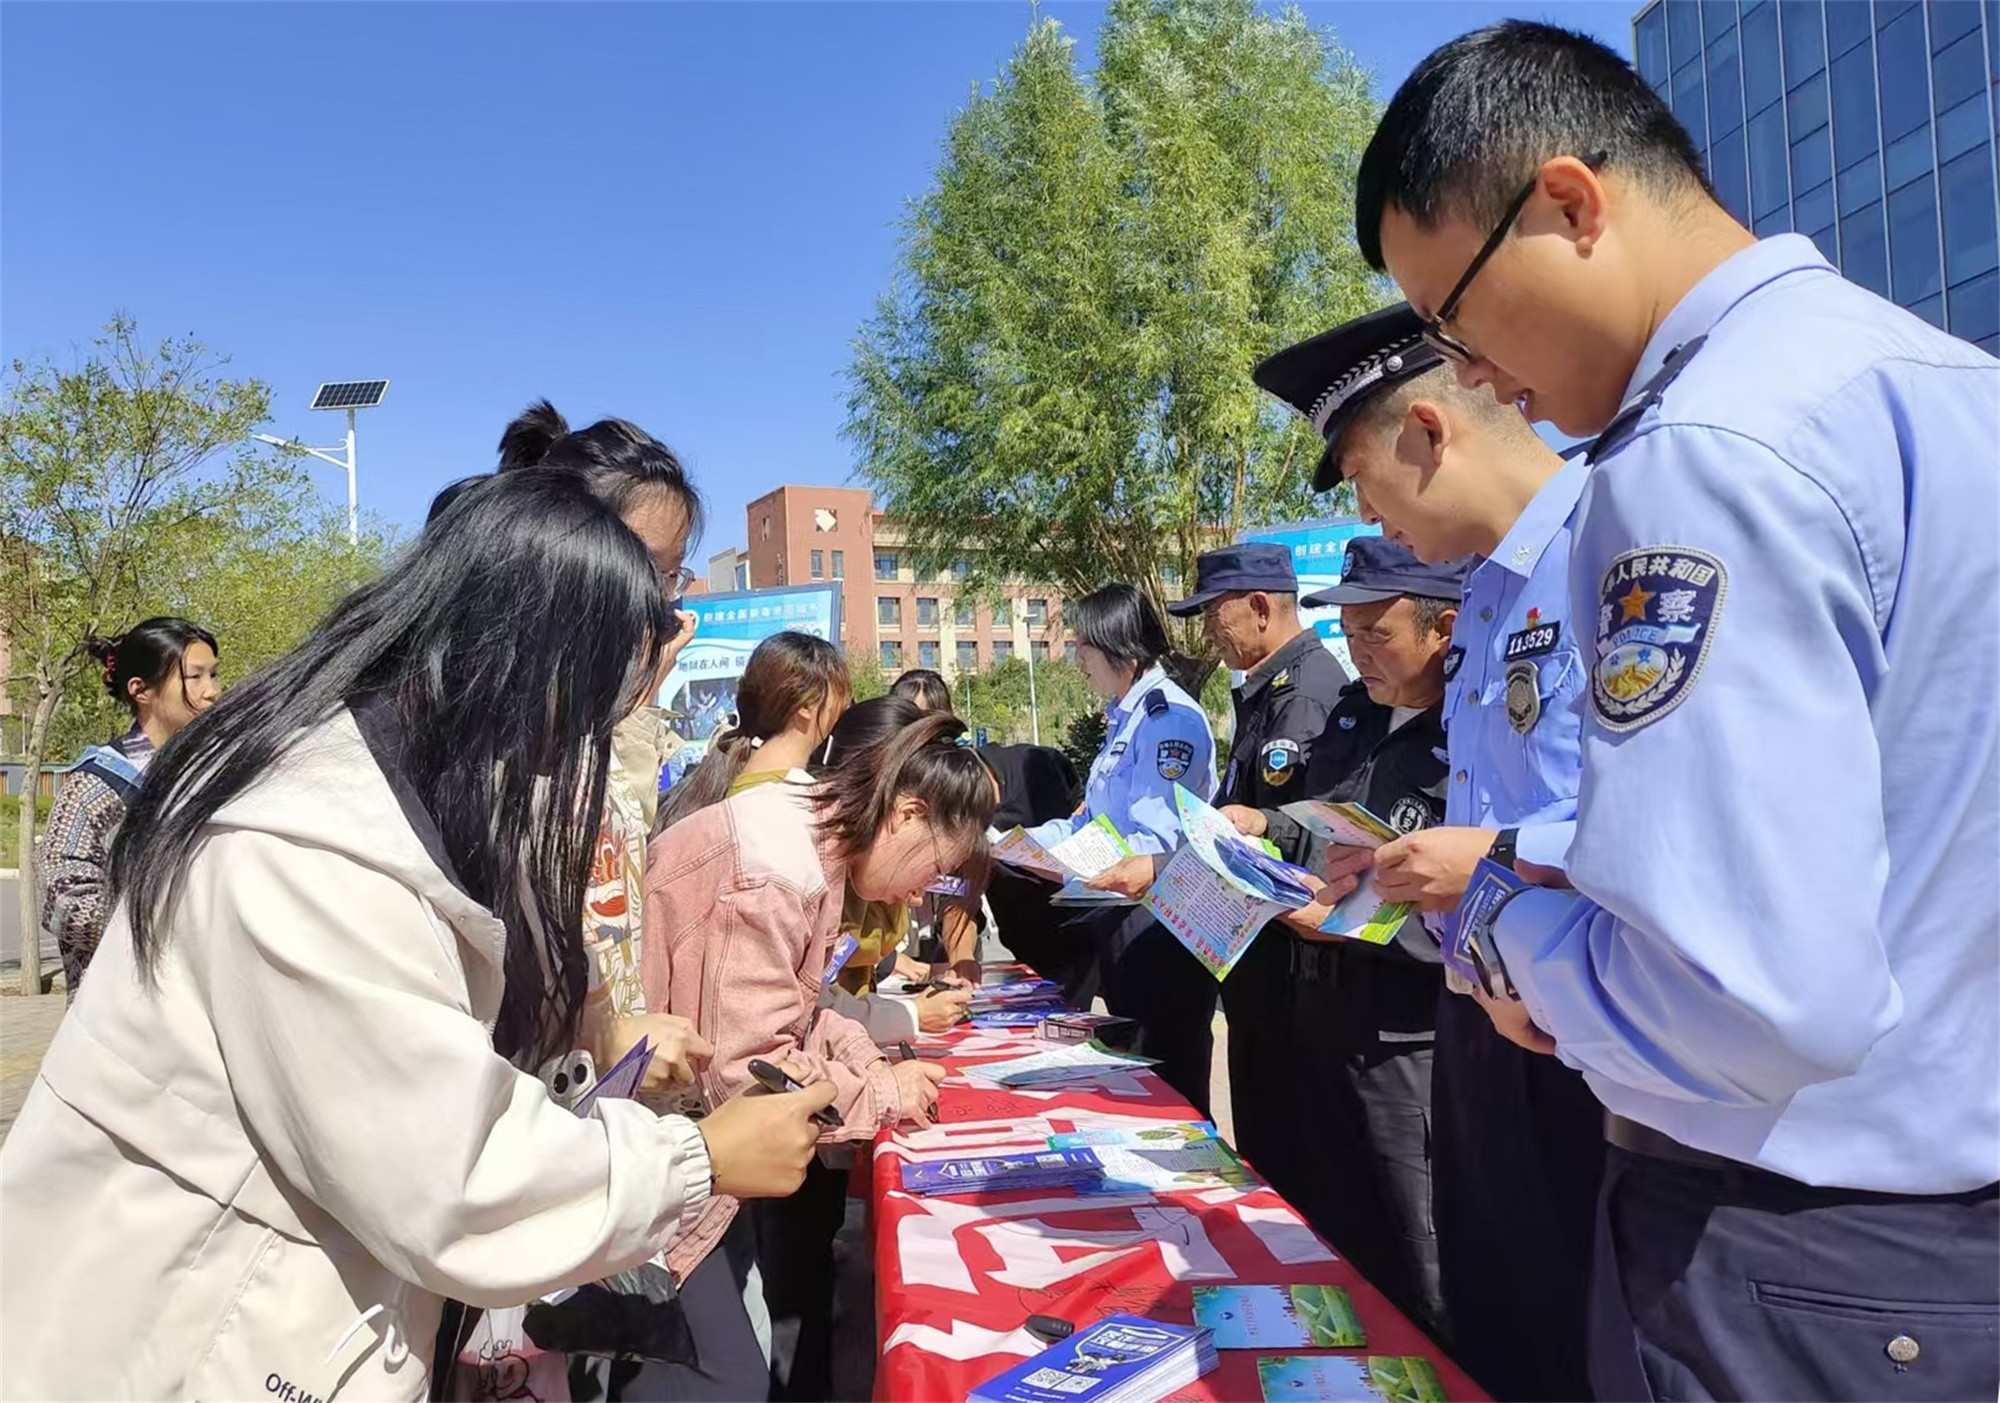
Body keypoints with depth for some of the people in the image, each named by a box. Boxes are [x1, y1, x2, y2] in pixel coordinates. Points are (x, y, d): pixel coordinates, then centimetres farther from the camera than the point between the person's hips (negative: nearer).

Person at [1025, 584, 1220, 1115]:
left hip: (1160, 927, -10)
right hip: (1121, 921, 10)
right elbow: (1093, 822, 19)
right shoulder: (1125, 719, 14)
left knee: (1168, 1081, 1)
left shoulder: (1171, 718, -17)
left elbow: (1154, 842, -25)